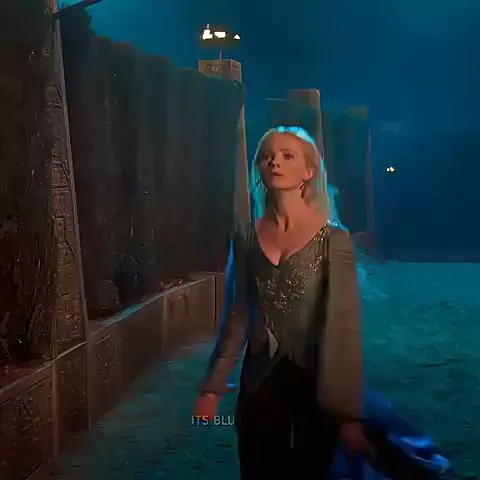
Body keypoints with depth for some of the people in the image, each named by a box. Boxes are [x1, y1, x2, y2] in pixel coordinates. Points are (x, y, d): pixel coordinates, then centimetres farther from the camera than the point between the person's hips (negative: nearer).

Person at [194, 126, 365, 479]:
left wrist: (349, 411, -18)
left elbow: (345, 326, -15)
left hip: (313, 379, -3)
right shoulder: (246, 237, 0)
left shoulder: (333, 239, -12)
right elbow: (238, 318, 6)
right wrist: (214, 386, 4)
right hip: (260, 379, 3)